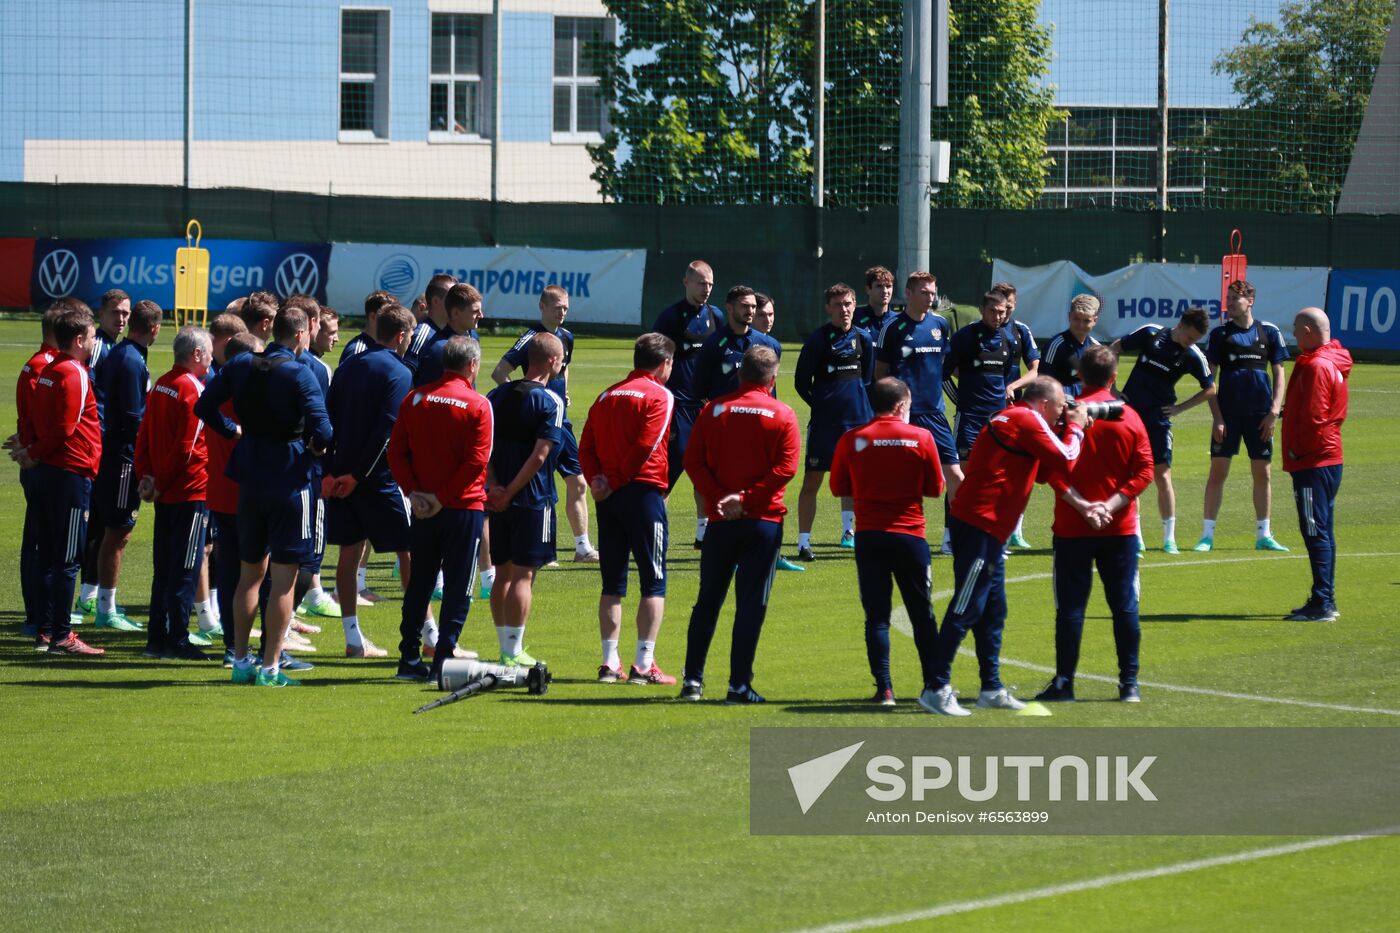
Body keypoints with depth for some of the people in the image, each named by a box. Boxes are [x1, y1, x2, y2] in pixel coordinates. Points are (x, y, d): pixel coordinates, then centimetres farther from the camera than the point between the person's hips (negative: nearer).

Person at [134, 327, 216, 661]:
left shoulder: (162, 385, 10)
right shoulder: (193, 389, -14)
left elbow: (144, 434, 11)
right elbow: (186, 445, -16)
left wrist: (147, 476, 7)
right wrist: (160, 483, -6)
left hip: (166, 494, 8)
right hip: (191, 492, -8)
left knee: (164, 567, 13)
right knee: (186, 569, -4)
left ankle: (158, 637, 16)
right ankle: (176, 640, -3)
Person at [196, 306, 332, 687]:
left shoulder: (241, 366, 4)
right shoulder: (299, 374, -13)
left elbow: (203, 407, 6)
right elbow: (322, 429, -21)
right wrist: (316, 445, 0)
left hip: (250, 479, 6)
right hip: (288, 480, -6)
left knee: (250, 573, 16)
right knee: (284, 576, 0)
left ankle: (241, 661, 19)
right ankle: (270, 667, -1)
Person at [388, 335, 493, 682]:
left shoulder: (414, 400, 5)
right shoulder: (478, 406, -8)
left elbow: (396, 451, 1)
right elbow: (477, 460, -15)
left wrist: (414, 492, -3)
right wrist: (443, 497, -12)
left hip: (423, 509, 4)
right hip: (463, 509, -4)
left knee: (419, 585, 14)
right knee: (458, 588, 2)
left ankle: (410, 659, 15)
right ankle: (443, 661, -2)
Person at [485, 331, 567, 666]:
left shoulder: (497, 396, 8)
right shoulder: (550, 402, -10)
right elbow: (540, 455, -17)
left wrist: (493, 486, -6)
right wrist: (510, 492, -13)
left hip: (500, 498, 6)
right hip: (533, 499, -6)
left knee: (503, 572, 12)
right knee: (523, 574, -3)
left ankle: (507, 648, 17)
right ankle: (514, 651, -4)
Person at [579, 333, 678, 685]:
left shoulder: (607, 396, 15)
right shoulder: (659, 396, -5)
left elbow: (585, 447, 8)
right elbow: (645, 446, -13)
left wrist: (596, 479, -4)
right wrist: (616, 482, -6)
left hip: (609, 498, 6)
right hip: (644, 493, -6)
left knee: (612, 584, 10)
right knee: (653, 583, -1)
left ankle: (609, 662, 8)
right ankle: (644, 664, -6)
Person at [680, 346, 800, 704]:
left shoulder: (714, 410, 5)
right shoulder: (782, 416, -2)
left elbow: (693, 461, -3)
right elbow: (785, 468, -12)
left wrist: (717, 497, -9)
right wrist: (746, 499, -12)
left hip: (720, 522, 2)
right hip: (763, 521, -2)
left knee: (708, 601, 12)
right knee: (751, 604, 1)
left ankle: (693, 679, 11)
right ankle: (739, 684, -2)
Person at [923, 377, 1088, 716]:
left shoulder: (1015, 419, 21)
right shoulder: (1026, 421, -10)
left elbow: (1045, 471, 22)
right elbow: (1066, 461, -10)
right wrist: (1075, 429, 5)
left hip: (989, 530, 11)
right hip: (980, 525, -11)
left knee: (993, 611, 14)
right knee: (966, 609, -10)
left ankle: (991, 688, 19)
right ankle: (936, 689, -11)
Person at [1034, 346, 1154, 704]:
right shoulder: (1129, 417, 2)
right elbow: (1143, 471, -4)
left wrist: (1082, 506, -13)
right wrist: (1112, 505, -9)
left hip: (1072, 527, -2)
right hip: (1120, 527, 2)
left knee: (1071, 606, 3)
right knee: (1124, 606, 5)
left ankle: (1064, 682, 4)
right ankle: (1129, 684, 4)